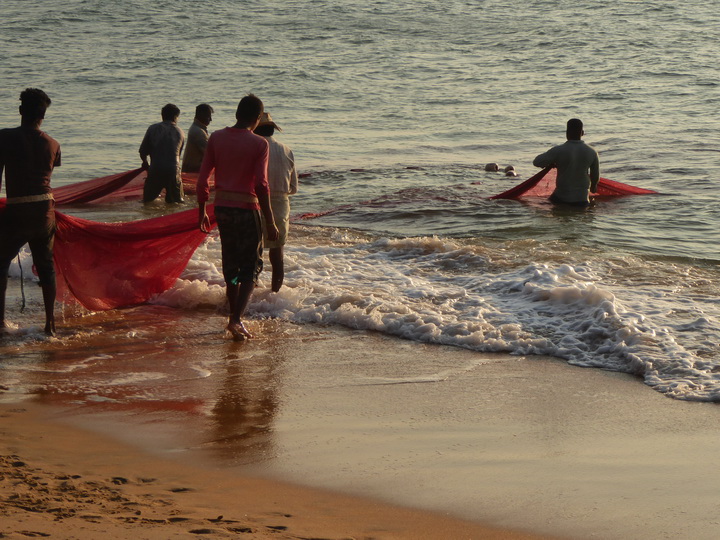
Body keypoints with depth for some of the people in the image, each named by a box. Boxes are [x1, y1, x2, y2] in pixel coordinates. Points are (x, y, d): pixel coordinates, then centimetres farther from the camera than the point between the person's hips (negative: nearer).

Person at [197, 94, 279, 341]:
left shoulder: (216, 138, 2)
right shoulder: (259, 144, -10)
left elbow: (202, 178, 2)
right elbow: (261, 185, -15)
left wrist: (201, 210, 12)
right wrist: (270, 222, -10)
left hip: (221, 207, 4)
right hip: (246, 208, -4)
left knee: (230, 264, 18)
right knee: (251, 265, 4)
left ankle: (234, 317, 26)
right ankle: (236, 320, -10)